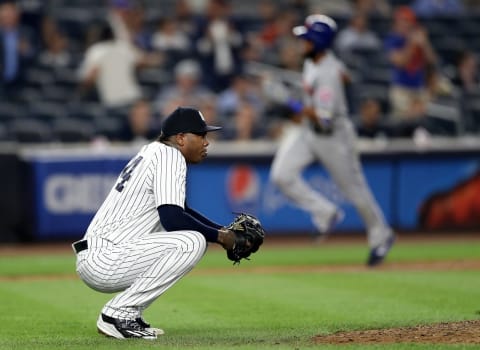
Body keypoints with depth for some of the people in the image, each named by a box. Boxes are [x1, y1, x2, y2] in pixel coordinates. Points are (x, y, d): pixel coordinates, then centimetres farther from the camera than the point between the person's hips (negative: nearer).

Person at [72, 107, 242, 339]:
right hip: (104, 260, -10)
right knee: (192, 241, -19)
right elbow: (172, 219, -20)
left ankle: (127, 314, 15)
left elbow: (176, 210, 30)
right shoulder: (169, 154, -9)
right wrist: (218, 236, -7)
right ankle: (119, 314, -14)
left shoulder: (154, 151, 20)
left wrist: (225, 231, 19)